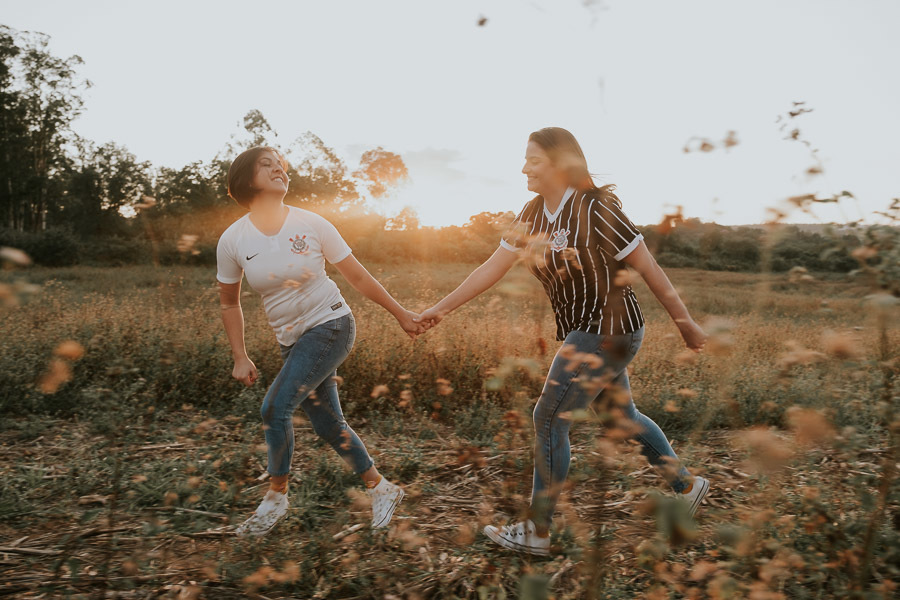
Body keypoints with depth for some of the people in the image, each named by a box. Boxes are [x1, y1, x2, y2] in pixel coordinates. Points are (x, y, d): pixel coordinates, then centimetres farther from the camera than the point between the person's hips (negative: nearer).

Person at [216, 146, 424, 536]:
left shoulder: (311, 225, -10)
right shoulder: (233, 240, -4)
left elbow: (357, 276, -2)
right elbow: (229, 302, 8)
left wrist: (401, 314, 2)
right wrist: (240, 357, 4)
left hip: (330, 326, -4)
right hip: (293, 340, 4)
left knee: (275, 408, -14)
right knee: (328, 425, 7)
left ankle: (276, 496, 10)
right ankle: (381, 489, 27)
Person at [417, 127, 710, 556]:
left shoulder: (595, 209, -19)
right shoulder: (533, 214, 4)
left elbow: (649, 270, -13)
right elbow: (493, 267, 5)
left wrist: (685, 324, -7)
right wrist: (442, 308, 3)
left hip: (608, 331, -8)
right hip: (582, 331, 8)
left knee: (550, 419, -6)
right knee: (623, 415, 20)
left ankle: (536, 532, 7)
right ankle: (686, 485, 41)